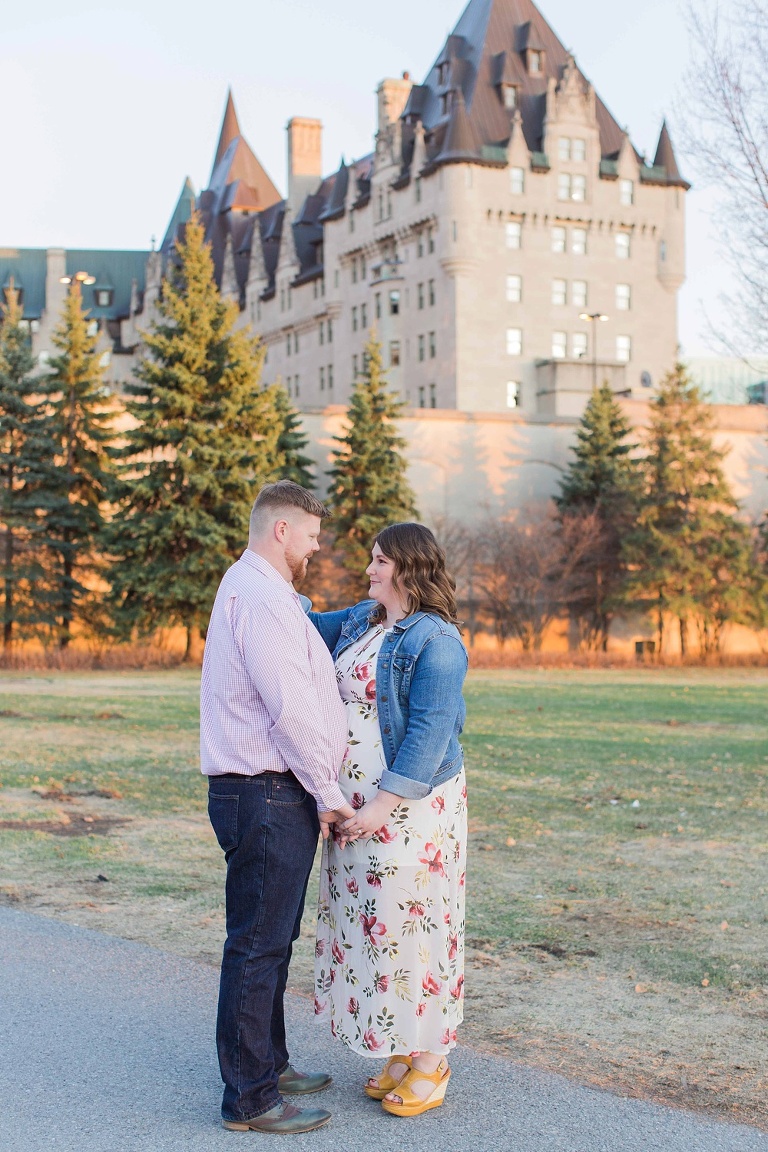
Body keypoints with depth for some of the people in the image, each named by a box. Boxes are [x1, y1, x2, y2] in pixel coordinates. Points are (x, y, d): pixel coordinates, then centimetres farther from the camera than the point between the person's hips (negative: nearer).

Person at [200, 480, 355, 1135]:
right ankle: (249, 1099, 3)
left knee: (273, 938, 19)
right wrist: (329, 793, -13)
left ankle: (268, 1064, 32)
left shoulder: (257, 590, 20)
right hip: (267, 796, -11)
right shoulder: (260, 595, -16)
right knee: (258, 945, -4)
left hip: (272, 794, 11)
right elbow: (289, 708, -21)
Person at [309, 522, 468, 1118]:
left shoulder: (435, 641, -15)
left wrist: (385, 804, -22)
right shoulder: (359, 621, 10)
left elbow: (429, 735, -19)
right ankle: (397, 1054, 23)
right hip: (354, 805, 8)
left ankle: (429, 1064, 13)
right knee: (368, 924, 12)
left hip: (409, 806, -8)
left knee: (408, 925, -1)